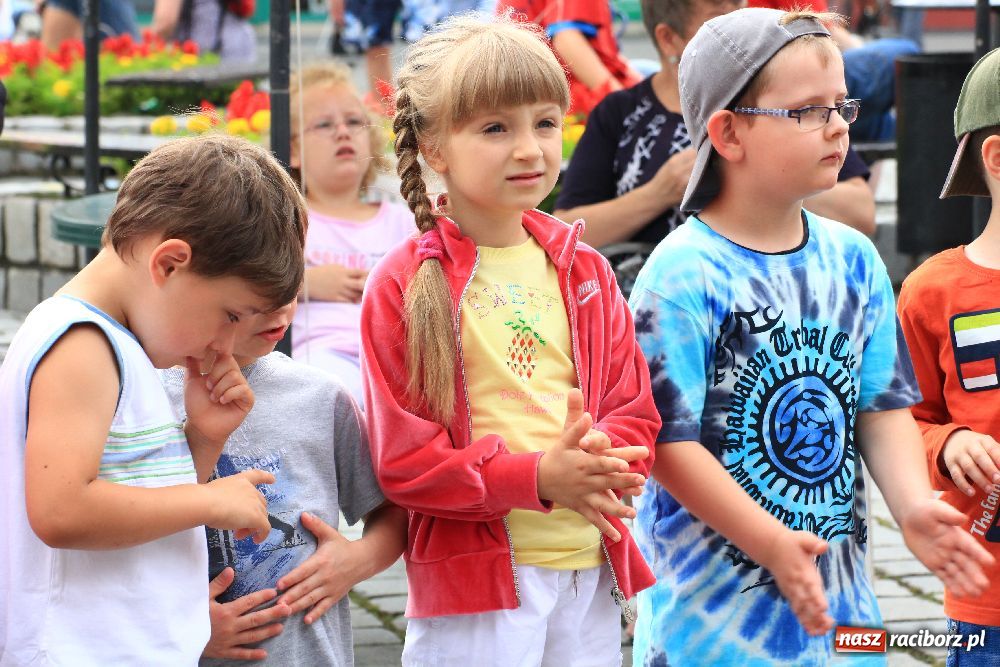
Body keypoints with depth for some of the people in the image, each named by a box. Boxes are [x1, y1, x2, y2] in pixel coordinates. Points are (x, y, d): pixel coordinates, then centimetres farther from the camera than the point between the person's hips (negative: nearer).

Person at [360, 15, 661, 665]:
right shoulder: (405, 284, -5)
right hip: (472, 580, -4)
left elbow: (636, 413, 10)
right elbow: (401, 458, -9)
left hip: (589, 574, 5)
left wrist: (598, 459, -13)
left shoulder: (584, 272, 9)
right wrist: (540, 477, -19)